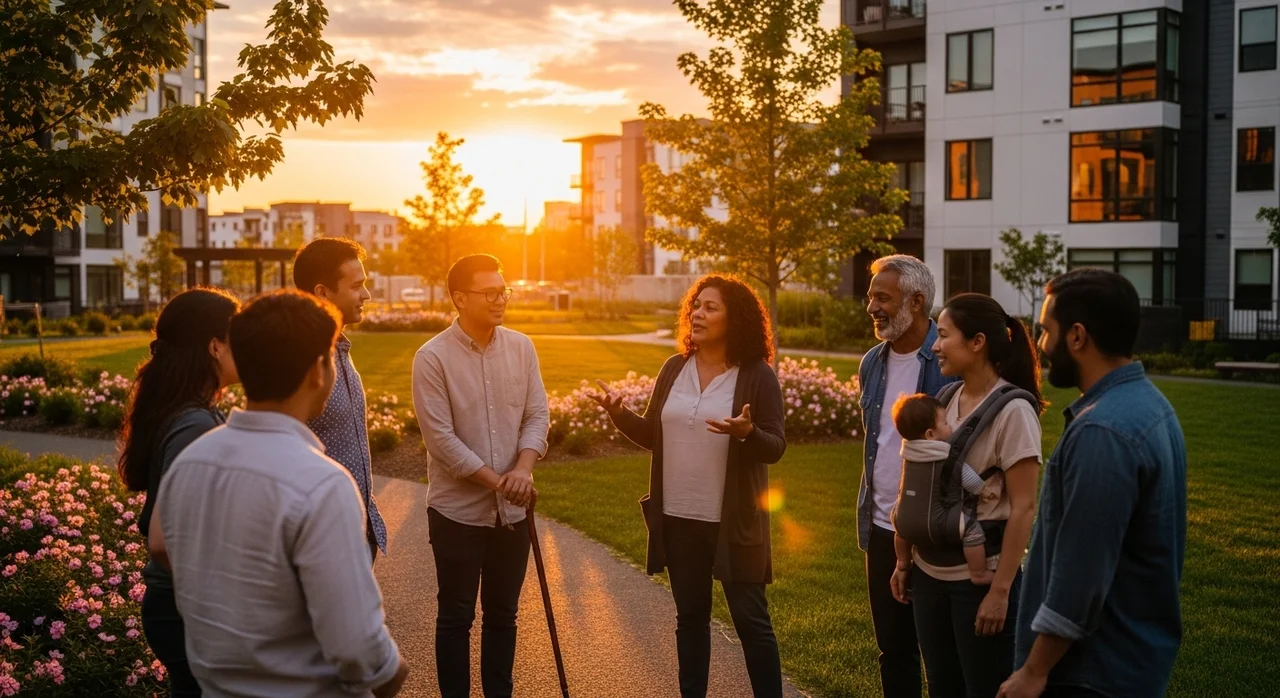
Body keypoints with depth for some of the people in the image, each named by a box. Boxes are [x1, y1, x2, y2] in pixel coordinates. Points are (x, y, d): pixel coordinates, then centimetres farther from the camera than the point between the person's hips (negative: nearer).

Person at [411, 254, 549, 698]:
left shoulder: (521, 348, 1)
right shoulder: (432, 357, -12)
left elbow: (537, 415, 1)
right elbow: (440, 438, -16)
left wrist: (522, 469, -17)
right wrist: (497, 480, -18)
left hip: (512, 509, 4)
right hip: (457, 509, -4)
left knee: (503, 613, 16)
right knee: (456, 616, 8)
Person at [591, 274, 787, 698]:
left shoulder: (757, 376, -9)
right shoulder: (674, 369, 5)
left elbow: (776, 448, -11)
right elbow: (652, 435, 9)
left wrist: (747, 432, -30)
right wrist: (619, 412, -7)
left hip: (733, 522, -5)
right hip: (678, 518, 5)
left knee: (751, 619, 4)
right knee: (690, 617, 16)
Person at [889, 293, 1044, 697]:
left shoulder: (1012, 410, -14)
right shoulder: (946, 401, 6)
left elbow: (1023, 507, -16)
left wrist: (1000, 590, -17)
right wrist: (906, 561, 11)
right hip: (931, 572, 7)